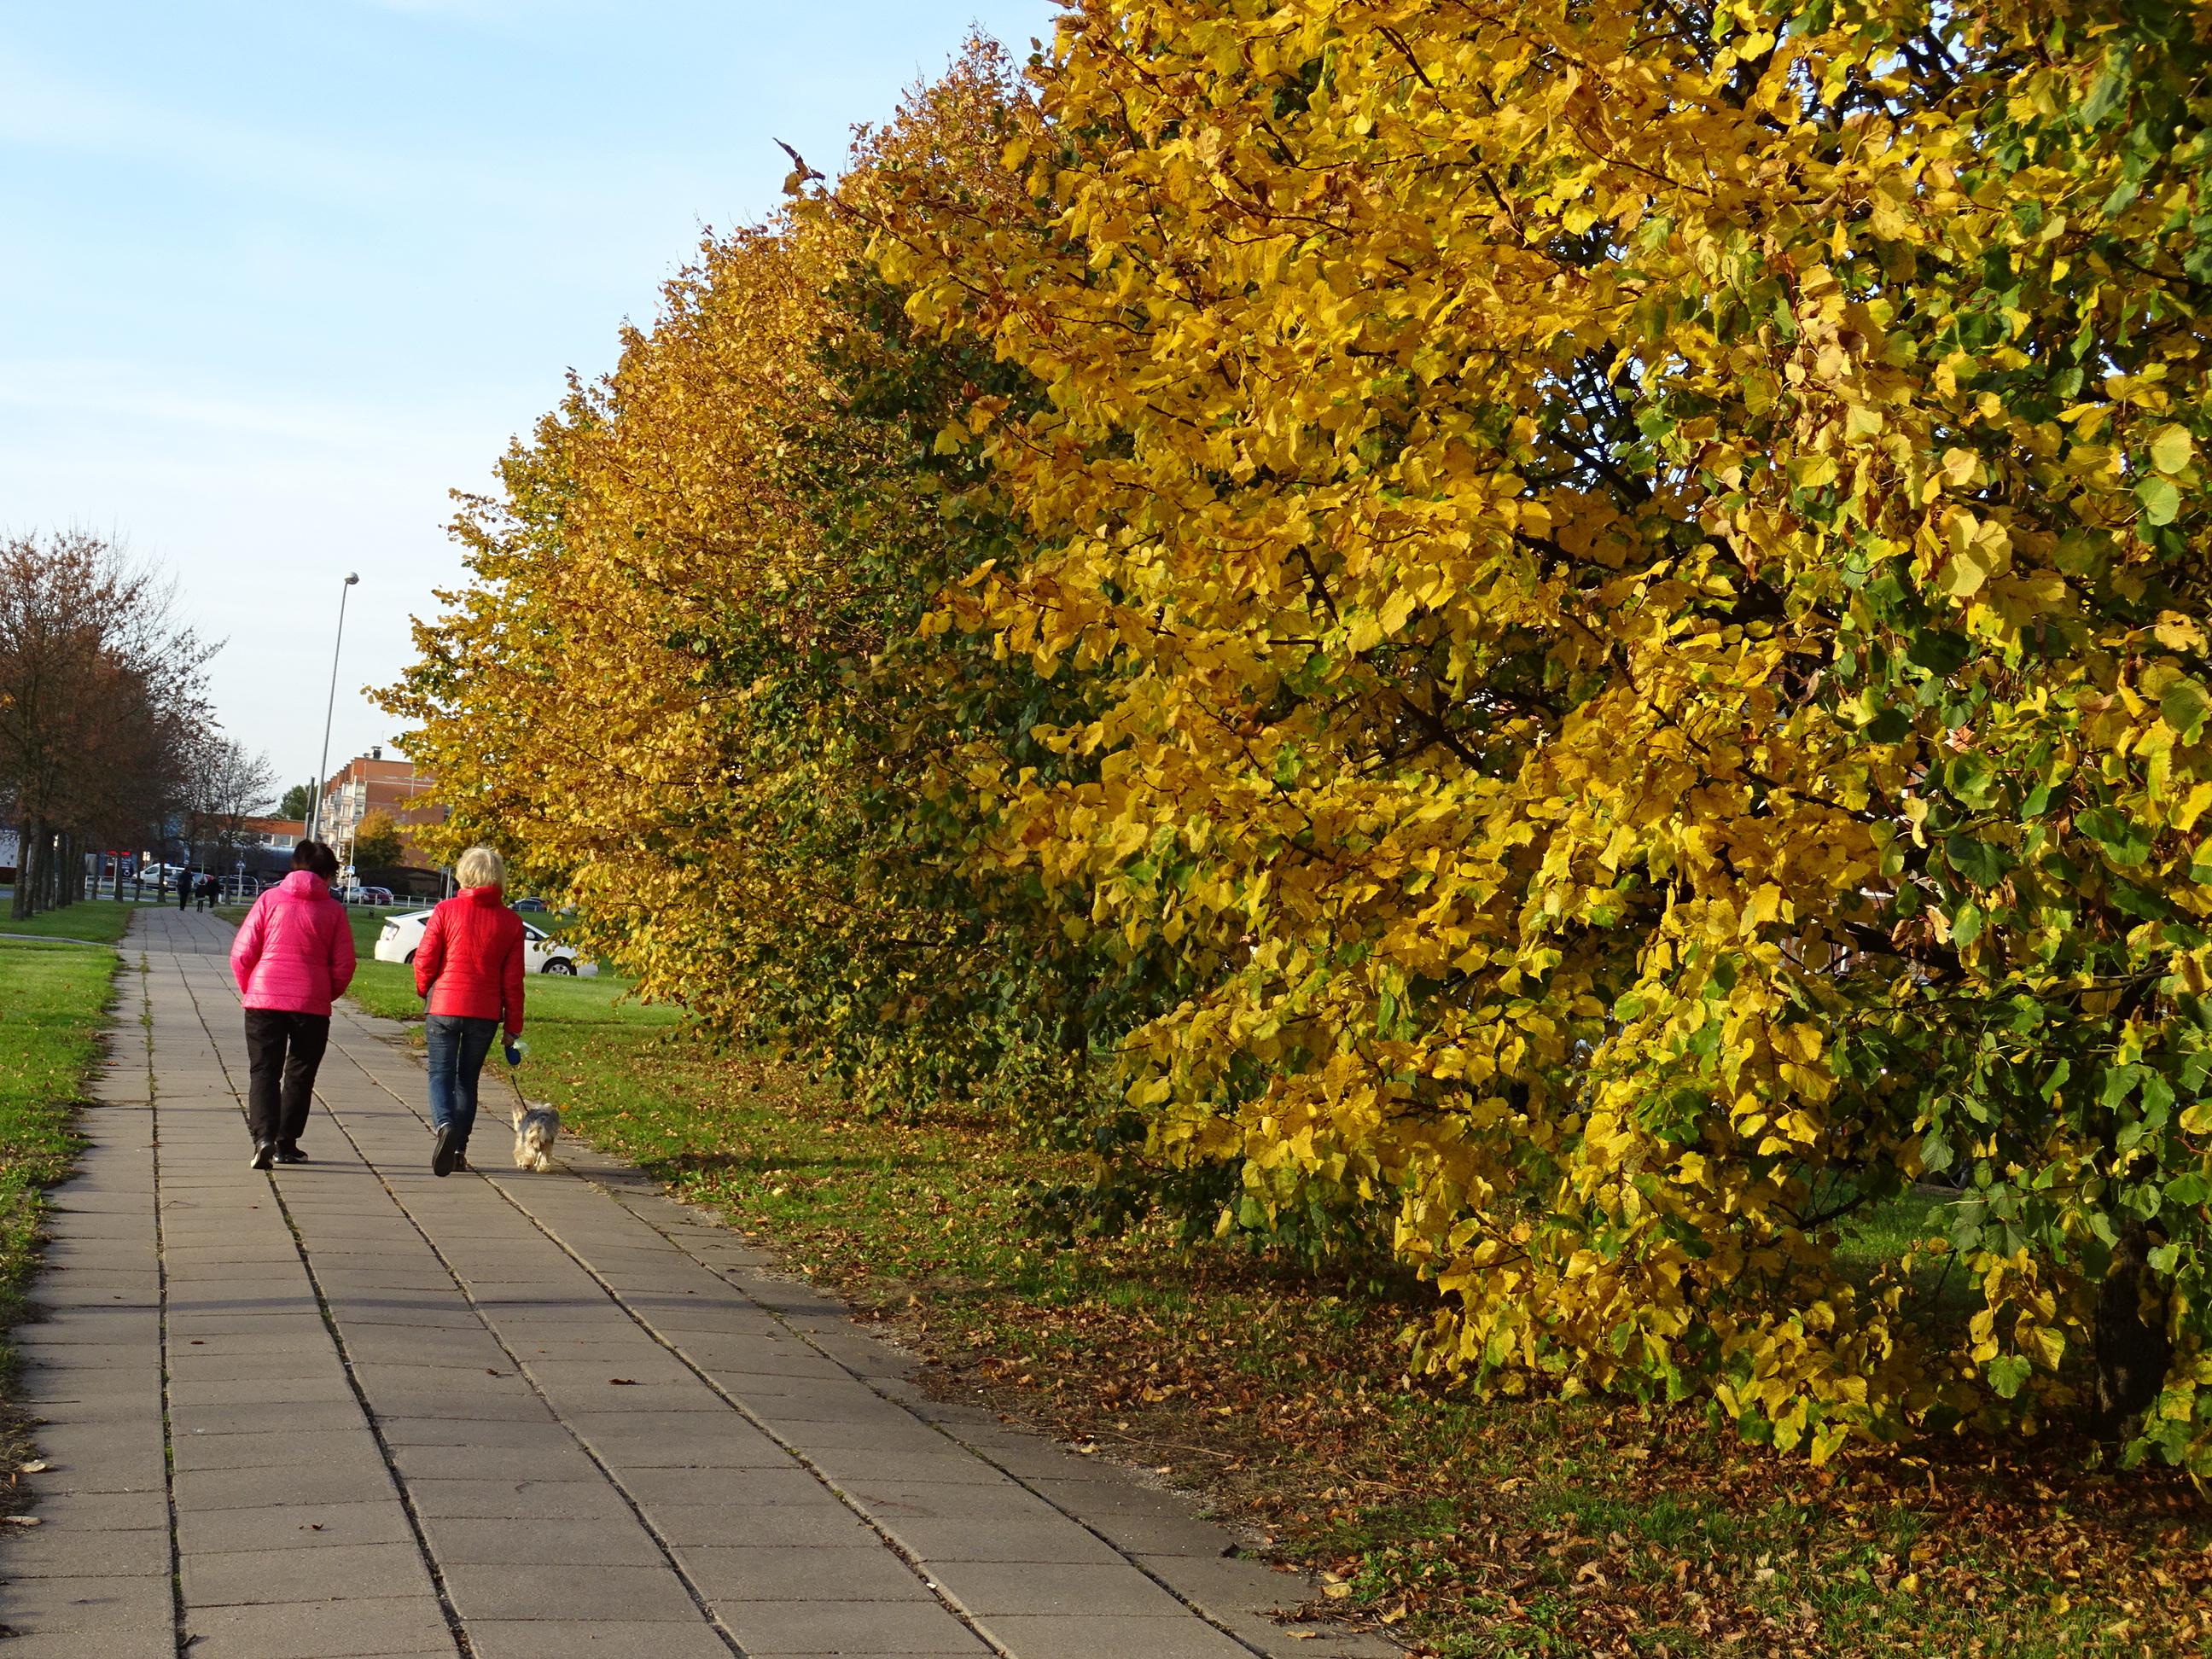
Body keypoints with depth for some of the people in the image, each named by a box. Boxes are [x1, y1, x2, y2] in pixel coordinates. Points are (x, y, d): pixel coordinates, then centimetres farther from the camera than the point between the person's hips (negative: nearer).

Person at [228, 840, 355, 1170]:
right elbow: (344, 966, 1)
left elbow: (241, 954, 0)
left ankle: (263, 1136, -15)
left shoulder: (269, 899, 3)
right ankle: (285, 1143, 16)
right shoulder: (333, 910, 3)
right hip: (312, 1005, 0)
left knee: (264, 1071, 4)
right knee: (300, 1074, 13)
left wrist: (250, 990, 16)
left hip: (264, 999, 0)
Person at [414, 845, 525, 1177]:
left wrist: (425, 991, 18)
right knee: (468, 1077, 15)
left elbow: (424, 960, -4)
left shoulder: (446, 911, -6)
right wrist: (513, 1027, 9)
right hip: (486, 1012, 2)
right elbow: (513, 980, 2)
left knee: (441, 1073, 4)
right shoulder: (511, 922, 0)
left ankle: (445, 1125, -24)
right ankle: (459, 1150, 13)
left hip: (445, 1006, -2)